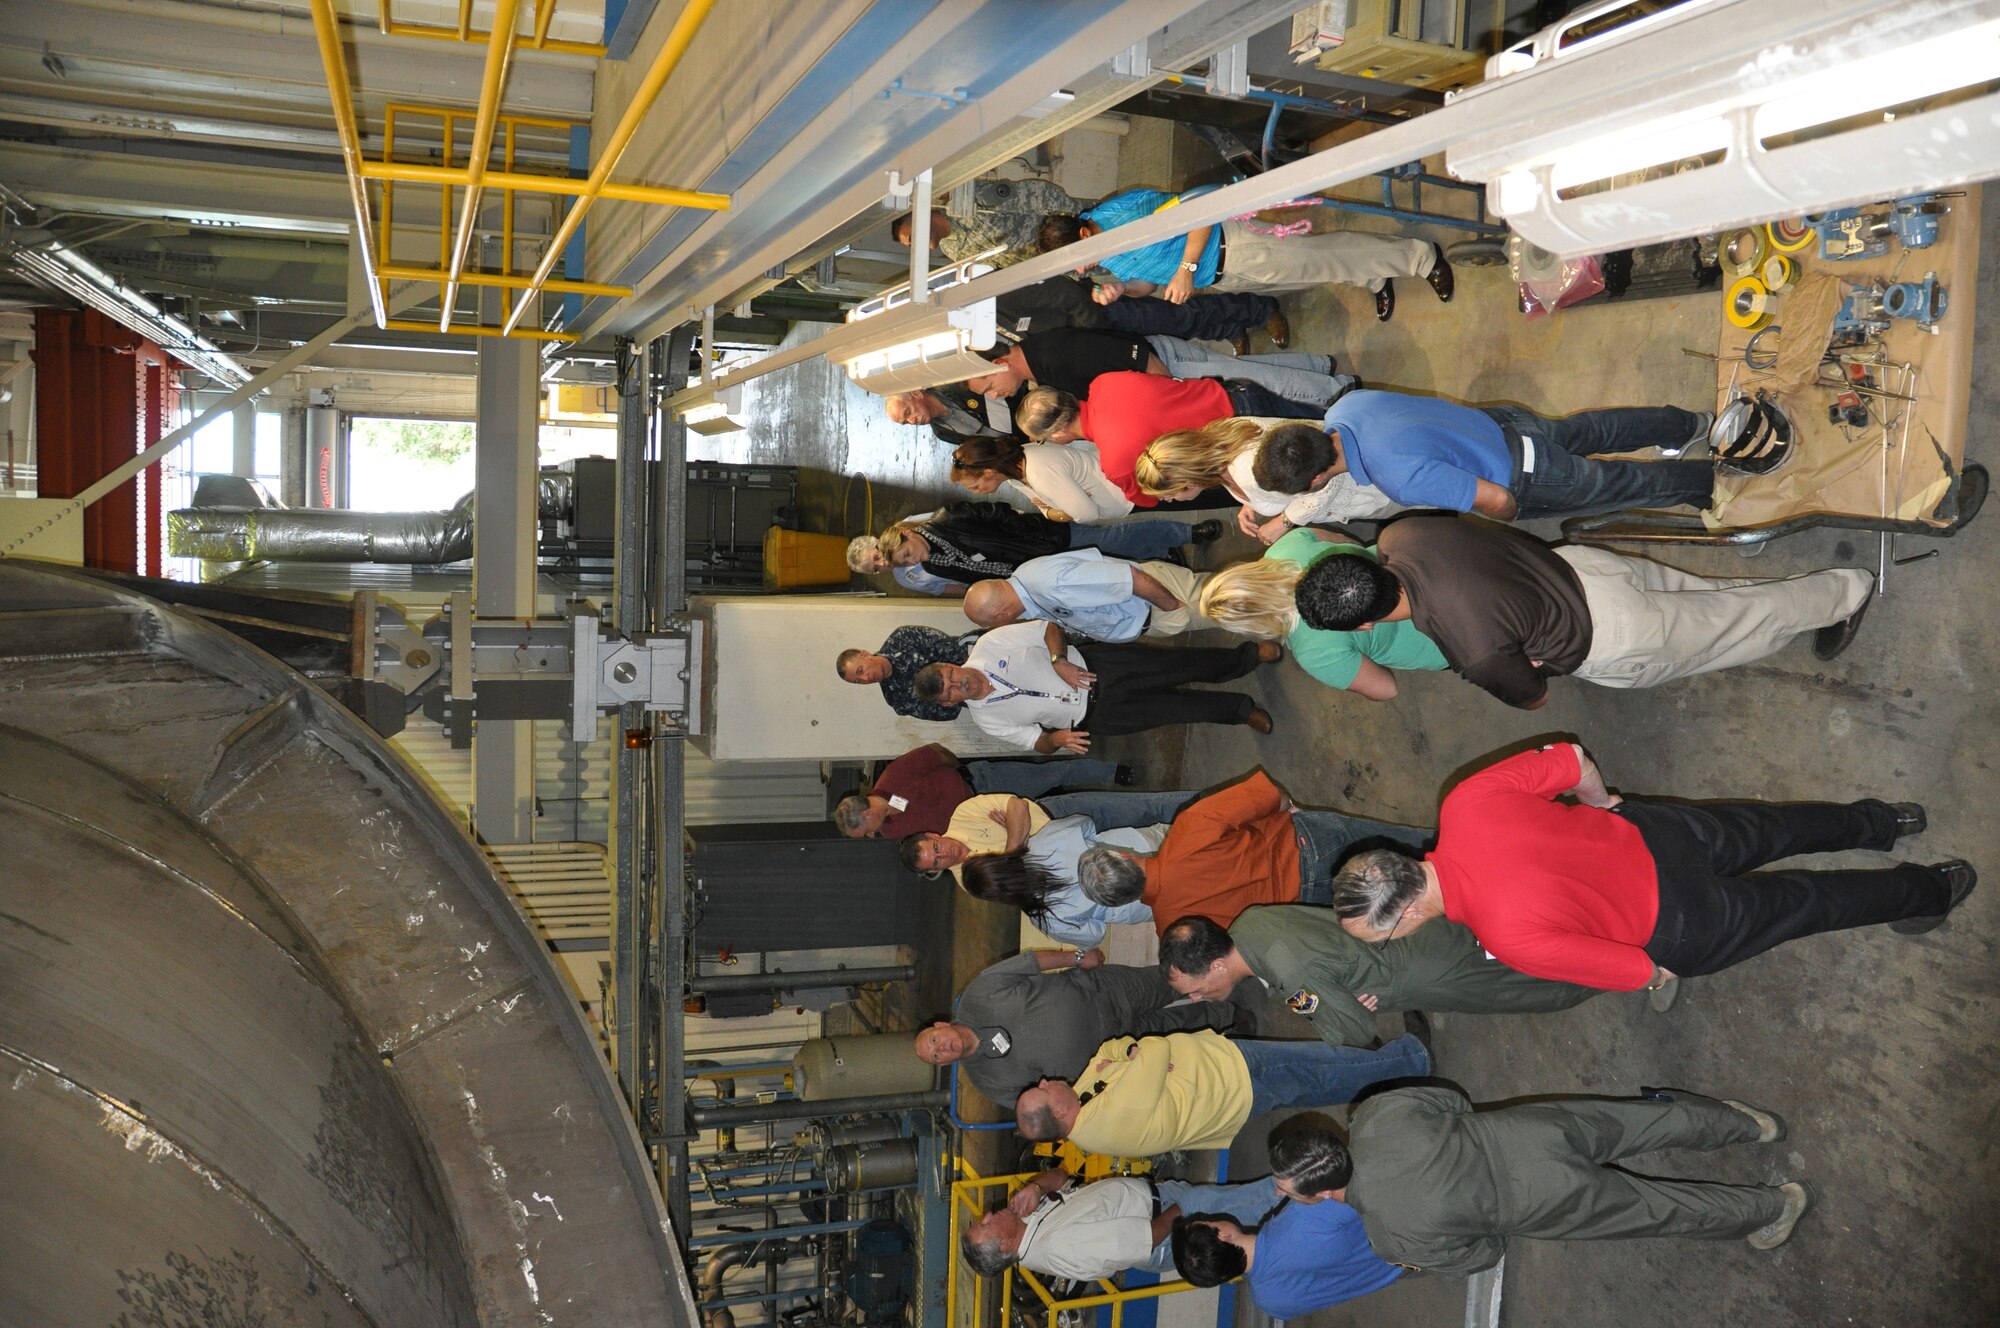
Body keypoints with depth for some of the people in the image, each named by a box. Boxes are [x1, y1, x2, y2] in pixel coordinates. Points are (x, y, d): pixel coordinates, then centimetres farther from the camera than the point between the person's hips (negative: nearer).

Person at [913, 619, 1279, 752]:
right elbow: (1036, 742, -2)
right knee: (1173, 707, -11)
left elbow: (1050, 628, -4)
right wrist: (1056, 738, -25)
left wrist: (1059, 661, -21)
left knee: (1177, 666, -14)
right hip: (1094, 715, 0)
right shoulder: (987, 719, -8)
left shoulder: (987, 647, -11)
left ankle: (1246, 656, 6)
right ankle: (1239, 708, 11)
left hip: (1091, 664, 0)